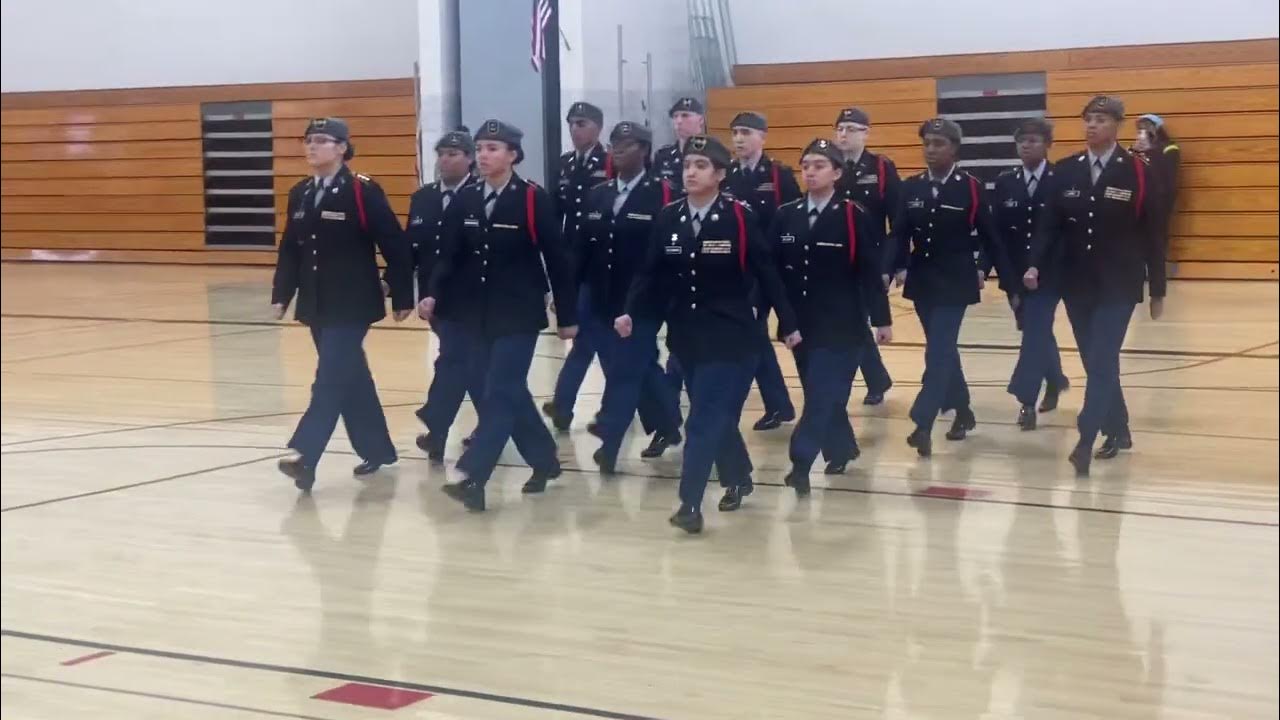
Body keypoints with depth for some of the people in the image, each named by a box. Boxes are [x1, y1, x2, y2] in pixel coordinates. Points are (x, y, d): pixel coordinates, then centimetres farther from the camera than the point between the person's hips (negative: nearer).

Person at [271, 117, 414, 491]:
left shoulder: (363, 191, -11)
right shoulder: (299, 194, 9)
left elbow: (395, 246, -10)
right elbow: (290, 249, 13)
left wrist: (402, 297, -9)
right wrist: (281, 295, 5)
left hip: (353, 304, -7)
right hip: (316, 304, 7)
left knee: (331, 378, -13)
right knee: (350, 376, 14)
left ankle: (305, 457, -20)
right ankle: (377, 449, 26)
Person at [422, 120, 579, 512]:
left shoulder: (533, 199, -9)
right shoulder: (465, 199, 4)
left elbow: (556, 260, -5)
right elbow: (450, 255, 5)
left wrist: (567, 315, -4)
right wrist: (434, 294, -13)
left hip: (519, 315, -5)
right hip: (476, 315, 5)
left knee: (500, 393, -10)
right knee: (508, 391, 12)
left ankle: (473, 477, -15)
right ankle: (544, 460, 28)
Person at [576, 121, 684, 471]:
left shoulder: (661, 193, -7)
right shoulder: (597, 194, 11)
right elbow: (583, 247, 11)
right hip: (602, 300, 6)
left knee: (625, 371, -5)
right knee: (637, 368, 14)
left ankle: (609, 444, -2)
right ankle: (666, 426, 31)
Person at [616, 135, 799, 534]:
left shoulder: (739, 217, -10)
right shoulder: (668, 217, 1)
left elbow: (766, 273, -5)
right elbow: (651, 272, 1)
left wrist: (788, 323, -2)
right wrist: (631, 311, -14)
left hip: (730, 335, -4)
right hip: (686, 334, 5)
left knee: (706, 418, -10)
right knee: (716, 414, 14)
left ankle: (690, 503, -10)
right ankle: (738, 478, 34)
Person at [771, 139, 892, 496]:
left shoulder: (854, 216, -8)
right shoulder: (786, 216, 3)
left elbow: (870, 272, -7)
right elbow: (772, 269, 5)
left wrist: (882, 319, -7)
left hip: (841, 327, -5)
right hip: (801, 325, 5)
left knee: (823, 394, -9)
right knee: (821, 393, 13)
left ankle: (801, 463, -11)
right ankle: (841, 448, 31)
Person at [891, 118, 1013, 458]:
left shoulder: (971, 187, -7)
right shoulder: (911, 187, 3)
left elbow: (989, 235, -4)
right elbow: (900, 232, 1)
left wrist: (1005, 277, 0)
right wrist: (900, 267, -16)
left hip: (955, 283, -5)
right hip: (922, 281, 5)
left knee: (938, 351, -12)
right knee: (943, 350, 15)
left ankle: (923, 425, -16)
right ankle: (962, 411, 32)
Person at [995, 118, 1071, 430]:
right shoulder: (1005, 182, 5)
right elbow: (998, 230, 3)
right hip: (1017, 272, 5)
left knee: (1035, 330, -11)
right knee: (1036, 330, 17)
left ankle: (1026, 399, -13)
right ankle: (1055, 379, 39)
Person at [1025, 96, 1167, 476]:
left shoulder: (1138, 172, -5)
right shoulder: (1065, 171, 5)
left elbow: (1153, 235, -2)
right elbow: (1051, 224, 5)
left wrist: (1157, 290, -1)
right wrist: (1036, 264, -12)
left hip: (1118, 285, -4)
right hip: (1076, 282, 4)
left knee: (1101, 361, -12)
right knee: (1095, 362, 11)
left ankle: (1085, 442, -18)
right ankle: (1117, 430, 27)